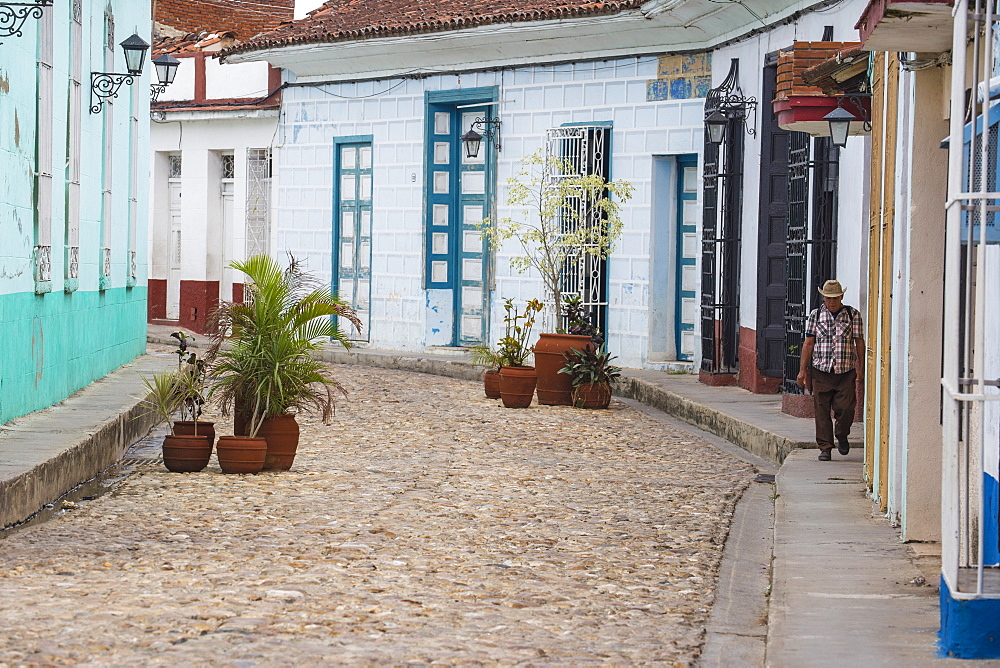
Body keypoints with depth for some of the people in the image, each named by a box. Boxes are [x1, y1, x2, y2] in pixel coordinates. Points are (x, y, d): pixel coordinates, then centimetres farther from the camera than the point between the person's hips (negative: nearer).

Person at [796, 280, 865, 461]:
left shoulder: (853, 315, 6)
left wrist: (861, 369, 3)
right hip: (820, 370, 1)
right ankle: (825, 448, 7)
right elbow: (808, 344, 7)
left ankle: (842, 437, 21)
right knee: (822, 410, -1)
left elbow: (860, 343, 7)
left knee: (845, 408, -8)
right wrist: (803, 370, 3)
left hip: (845, 371, -1)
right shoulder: (816, 315, 7)